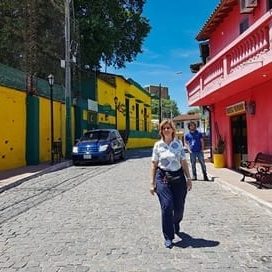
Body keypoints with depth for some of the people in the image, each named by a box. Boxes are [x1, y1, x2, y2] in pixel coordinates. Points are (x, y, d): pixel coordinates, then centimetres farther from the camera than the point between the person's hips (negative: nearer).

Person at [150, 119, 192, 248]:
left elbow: (184, 162, 7)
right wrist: (152, 183, 1)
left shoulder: (178, 144, 5)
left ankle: (176, 223, 41)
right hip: (163, 177, -1)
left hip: (178, 176, 2)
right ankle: (168, 238, 5)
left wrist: (188, 178, 3)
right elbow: (154, 165, 4)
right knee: (167, 206, -9)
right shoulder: (158, 145, 2)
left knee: (179, 207, 5)